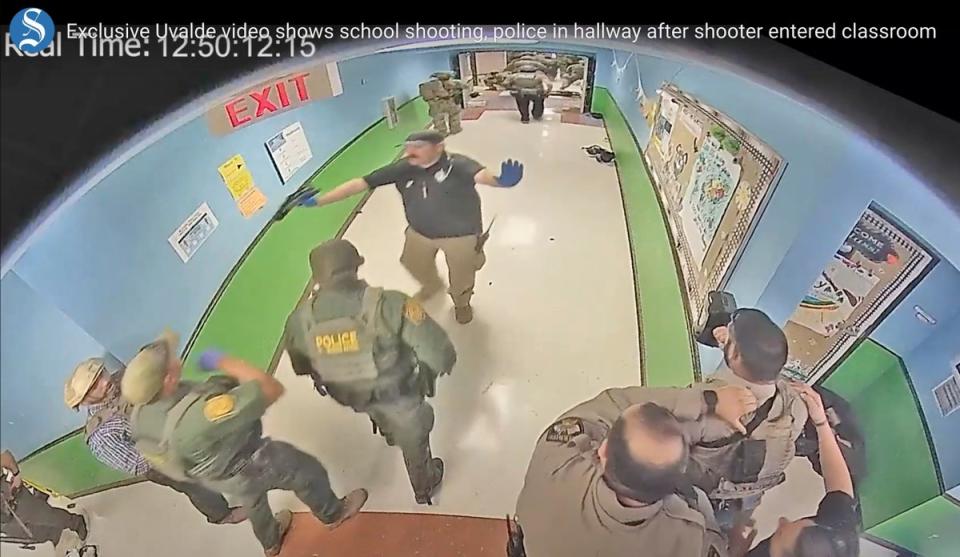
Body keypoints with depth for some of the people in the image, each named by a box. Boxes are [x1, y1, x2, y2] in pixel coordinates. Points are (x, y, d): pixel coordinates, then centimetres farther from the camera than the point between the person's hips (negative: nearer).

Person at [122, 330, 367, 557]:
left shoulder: (140, 414, -22)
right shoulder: (200, 413, -48)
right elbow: (272, 388, -43)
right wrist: (222, 361, -32)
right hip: (248, 466, -7)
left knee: (253, 500, 37)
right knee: (310, 472, 20)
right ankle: (333, 513, 49)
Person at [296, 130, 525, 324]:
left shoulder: (456, 164, -30)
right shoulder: (403, 169, -17)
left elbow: (480, 174, -51)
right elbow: (359, 183, -16)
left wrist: (500, 180, -77)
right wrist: (319, 200, -20)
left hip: (460, 235, -4)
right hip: (419, 233, 5)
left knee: (461, 277, 18)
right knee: (415, 265, 29)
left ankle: (462, 303, 56)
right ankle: (432, 285, 66)